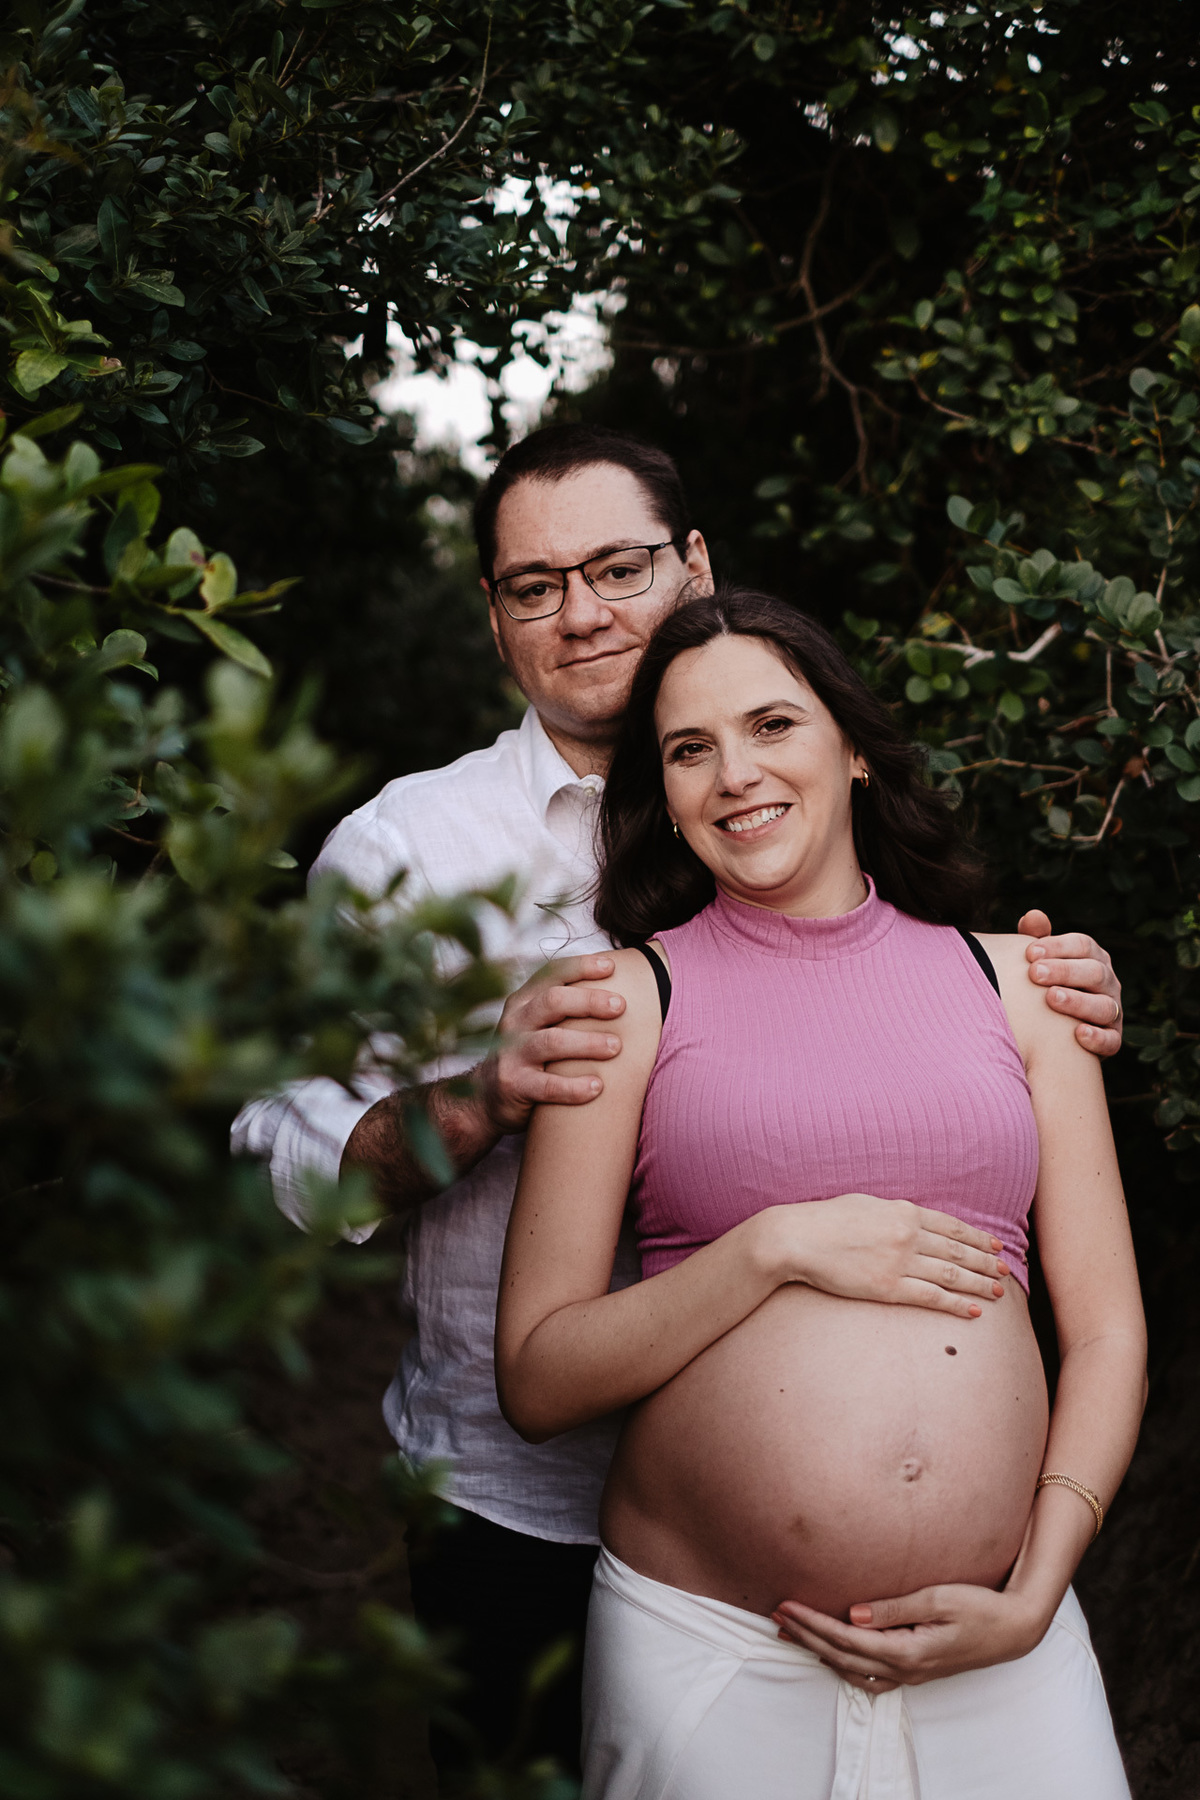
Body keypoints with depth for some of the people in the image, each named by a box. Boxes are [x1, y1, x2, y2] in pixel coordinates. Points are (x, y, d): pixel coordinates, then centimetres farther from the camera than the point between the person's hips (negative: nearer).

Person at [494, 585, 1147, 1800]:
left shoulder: (1013, 981, 9)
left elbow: (1107, 1332, 7)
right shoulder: (630, 999, 2)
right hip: (704, 1648, -2)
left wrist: (1030, 1601, -5)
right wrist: (777, 1248, -13)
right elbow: (536, 1383, -2)